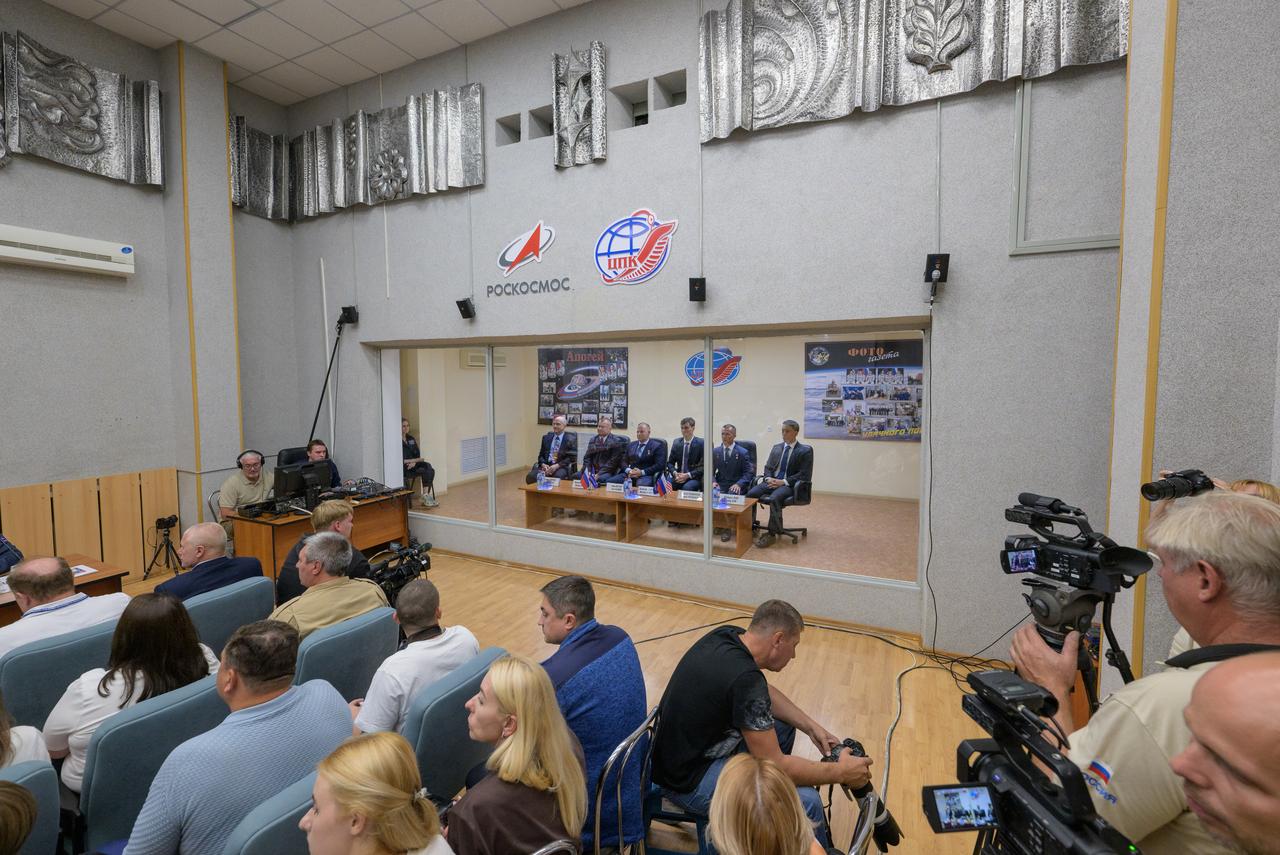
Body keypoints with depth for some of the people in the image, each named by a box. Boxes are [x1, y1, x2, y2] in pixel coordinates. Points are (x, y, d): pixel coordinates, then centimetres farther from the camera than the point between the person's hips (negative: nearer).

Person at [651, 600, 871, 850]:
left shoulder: (729, 635, -5)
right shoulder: (745, 679, -30)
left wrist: (812, 727, 8)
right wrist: (840, 772, -9)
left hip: (683, 747, 9)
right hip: (689, 780, -9)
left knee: (783, 726, 18)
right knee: (806, 802, -19)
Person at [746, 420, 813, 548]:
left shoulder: (805, 450, 1)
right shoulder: (776, 448, 18)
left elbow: (804, 475, -7)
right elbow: (767, 467, 18)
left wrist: (783, 482, -16)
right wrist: (768, 478, -5)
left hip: (789, 485, -5)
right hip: (772, 482, 5)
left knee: (774, 498, -35)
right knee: (751, 493, -22)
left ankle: (772, 534, -25)